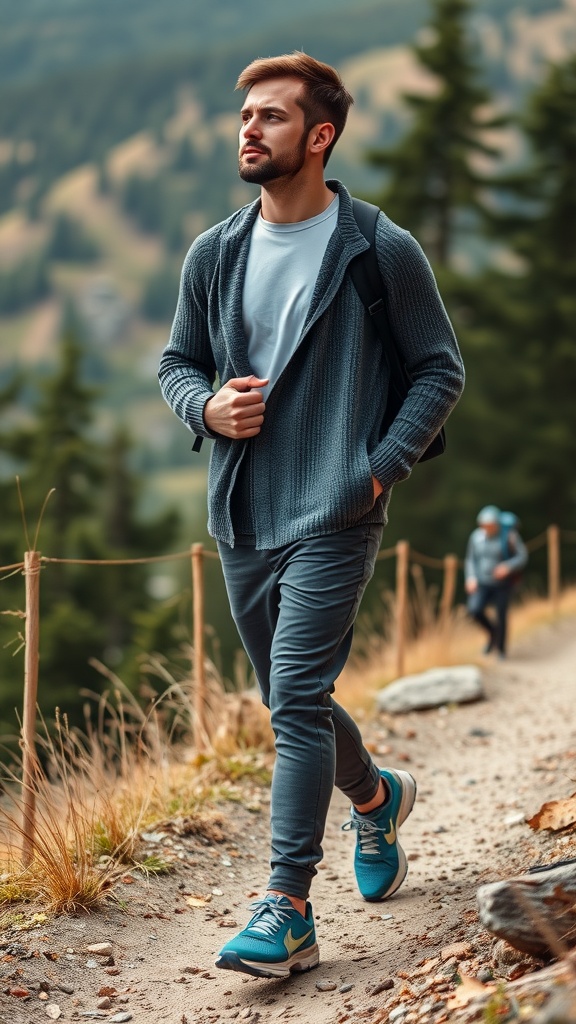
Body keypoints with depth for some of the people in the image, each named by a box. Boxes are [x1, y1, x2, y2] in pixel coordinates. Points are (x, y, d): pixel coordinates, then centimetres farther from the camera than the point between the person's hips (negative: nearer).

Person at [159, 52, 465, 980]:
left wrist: (383, 465, -11)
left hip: (334, 515, -5)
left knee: (297, 701, -14)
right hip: (241, 518, 6)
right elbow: (177, 362, 17)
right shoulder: (213, 255, 7)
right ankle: (377, 798, 45)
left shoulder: (383, 252, -6)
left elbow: (440, 368, 1)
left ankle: (287, 912, -10)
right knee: (294, 703, 16)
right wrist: (207, 407, -6)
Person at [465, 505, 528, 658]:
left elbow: (523, 556, -12)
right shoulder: (476, 536, -6)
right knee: (475, 610, -16)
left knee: (500, 616, 1)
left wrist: (508, 567, -28)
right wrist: (471, 578, -12)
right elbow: (470, 559, 4)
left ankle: (500, 648, 26)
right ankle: (492, 632, 14)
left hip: (502, 582, -2)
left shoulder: (509, 535, -16)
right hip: (482, 582, 3)